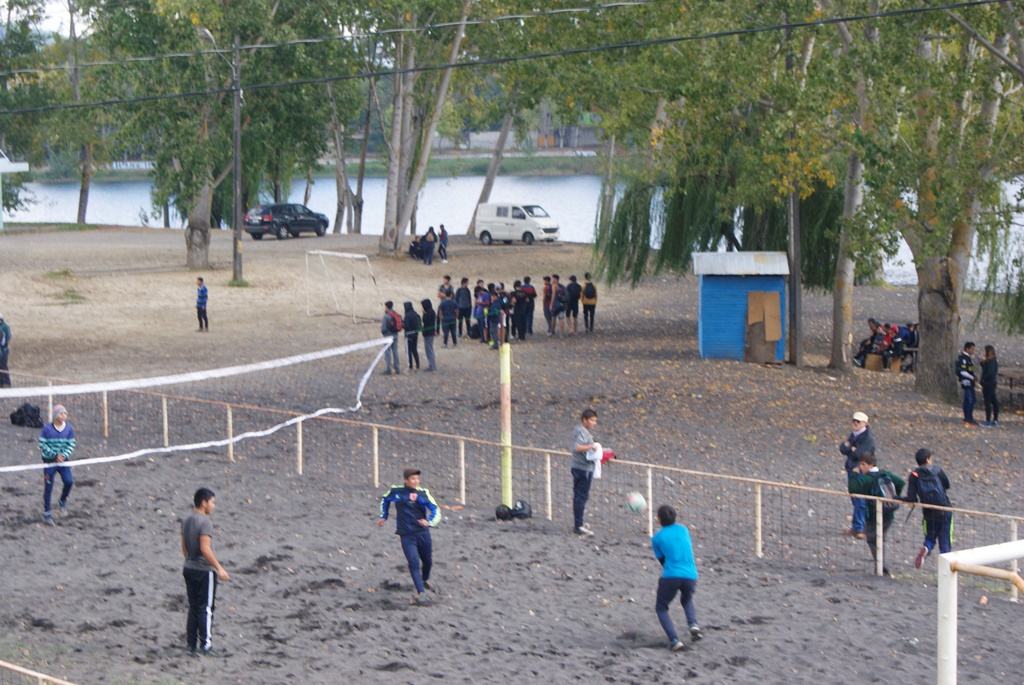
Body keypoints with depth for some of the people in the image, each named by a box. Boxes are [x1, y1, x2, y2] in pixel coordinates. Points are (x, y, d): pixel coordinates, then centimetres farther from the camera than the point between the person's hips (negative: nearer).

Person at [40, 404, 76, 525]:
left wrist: (63, 455, -15)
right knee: (48, 487, 1)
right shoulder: (47, 428, -10)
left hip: (63, 461, 2)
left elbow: (71, 444, 2)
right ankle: (46, 512, 15)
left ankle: (63, 500, 15)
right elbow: (42, 445, -10)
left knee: (69, 481, -15)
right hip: (49, 461, -2)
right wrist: (55, 455, -16)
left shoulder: (69, 428, -1)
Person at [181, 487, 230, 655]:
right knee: (206, 609, -2)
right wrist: (219, 568, -18)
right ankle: (205, 646, -2)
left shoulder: (186, 520, 9)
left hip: (189, 569, 8)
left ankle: (191, 644, 15)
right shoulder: (205, 522, -17)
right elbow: (205, 549, -22)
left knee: (193, 607, 13)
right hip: (204, 571, -8)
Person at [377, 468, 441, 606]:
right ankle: (421, 593, -20)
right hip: (406, 536, -2)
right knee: (414, 563, -16)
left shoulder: (423, 493, -2)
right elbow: (385, 500, 23)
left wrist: (429, 522, -30)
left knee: (428, 561, 15)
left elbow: (435, 510, -10)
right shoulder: (395, 491, 0)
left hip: (423, 533, 2)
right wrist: (383, 516, 21)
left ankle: (425, 580, 47)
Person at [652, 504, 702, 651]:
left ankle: (674, 640, -4)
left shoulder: (657, 538, 2)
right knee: (687, 600, 33)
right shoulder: (683, 529, 12)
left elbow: (662, 559, 8)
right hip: (690, 576, 4)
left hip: (670, 577, -4)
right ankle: (693, 625, 4)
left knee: (661, 608, 16)